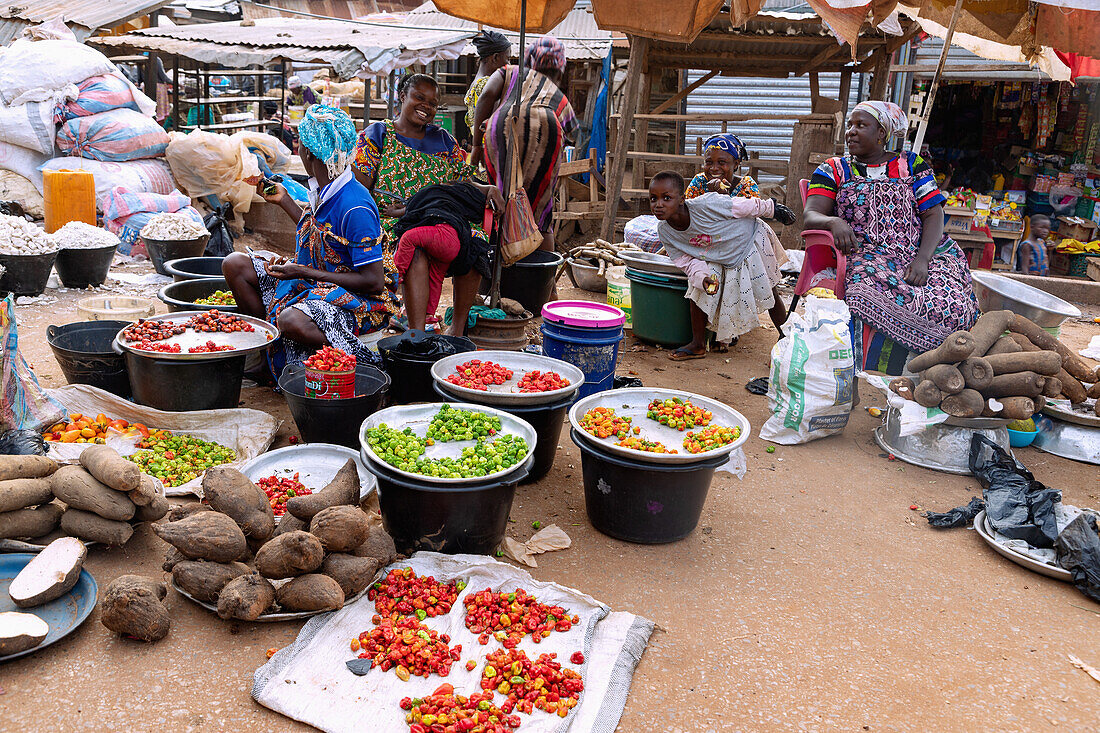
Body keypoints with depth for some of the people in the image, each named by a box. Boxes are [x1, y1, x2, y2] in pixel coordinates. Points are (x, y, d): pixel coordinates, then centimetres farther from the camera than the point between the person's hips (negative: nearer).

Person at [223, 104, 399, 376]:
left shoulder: (355, 208, -24)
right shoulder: (323, 191, 3)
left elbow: (374, 282, -25)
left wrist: (305, 273, -21)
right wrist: (284, 201, 26)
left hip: (356, 301, -9)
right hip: (315, 285, 9)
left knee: (292, 320, -39)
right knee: (235, 264, 4)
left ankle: (366, 364, -15)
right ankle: (269, 346, 2)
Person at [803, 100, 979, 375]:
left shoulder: (912, 165, 15)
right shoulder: (833, 170, 13)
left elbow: (933, 214, 5)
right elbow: (810, 217, -1)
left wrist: (922, 260, -13)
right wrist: (833, 222, -26)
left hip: (920, 252, 2)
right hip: (865, 257, -2)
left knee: (952, 307, -26)